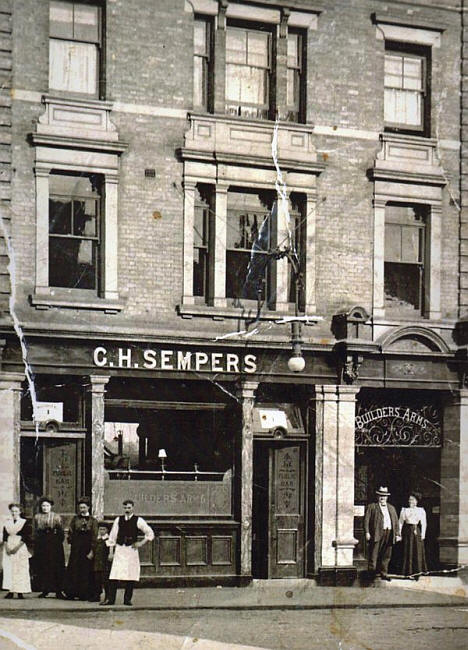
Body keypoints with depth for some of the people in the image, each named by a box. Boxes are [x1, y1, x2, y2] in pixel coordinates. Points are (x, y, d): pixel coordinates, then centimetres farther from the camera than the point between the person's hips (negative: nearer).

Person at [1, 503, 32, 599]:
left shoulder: (24, 522, 1)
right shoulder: (7, 523, 11)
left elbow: (26, 537, -6)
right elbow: (4, 537, 7)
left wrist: (17, 547, -14)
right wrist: (7, 547, -9)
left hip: (20, 548, -3)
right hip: (8, 547, 3)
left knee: (20, 569, -6)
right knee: (8, 569, -2)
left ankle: (20, 591, -5)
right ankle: (11, 591, -1)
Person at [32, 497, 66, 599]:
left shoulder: (56, 517, 7)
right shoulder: (37, 517, 11)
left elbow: (61, 532, 3)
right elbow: (34, 532, 12)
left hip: (54, 544, -1)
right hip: (41, 543, 2)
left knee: (56, 566, -4)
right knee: (42, 567, -1)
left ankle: (58, 591, -2)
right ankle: (44, 590, 5)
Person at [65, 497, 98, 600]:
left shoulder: (93, 521, 3)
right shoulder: (75, 519, 9)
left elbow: (94, 537, 0)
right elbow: (70, 533, 10)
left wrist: (92, 551, -6)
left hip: (87, 548, -1)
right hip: (76, 549, 1)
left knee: (86, 572, 0)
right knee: (73, 571, -1)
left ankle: (84, 594, 5)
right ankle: (71, 593, 3)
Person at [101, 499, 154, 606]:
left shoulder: (138, 520, 2)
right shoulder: (118, 520, 8)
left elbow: (150, 533, 8)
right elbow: (112, 536, 10)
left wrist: (141, 543, -1)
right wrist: (111, 551, 6)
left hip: (132, 549, -1)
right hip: (119, 549, 1)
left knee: (131, 575, -1)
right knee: (114, 575, -6)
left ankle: (127, 599, 8)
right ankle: (110, 599, -5)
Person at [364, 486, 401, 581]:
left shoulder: (391, 508, 21)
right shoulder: (371, 507, 7)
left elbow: (396, 522, 19)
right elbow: (366, 520, -1)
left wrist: (397, 534, 10)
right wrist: (367, 532, -11)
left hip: (389, 534, 5)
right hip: (376, 534, -4)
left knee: (386, 556, 7)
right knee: (374, 555, -6)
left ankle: (384, 573, 14)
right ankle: (372, 573, 0)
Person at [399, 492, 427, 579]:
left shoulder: (421, 510, 6)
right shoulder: (404, 510, 9)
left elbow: (424, 523, 2)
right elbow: (400, 522, 7)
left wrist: (423, 534, -8)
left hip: (417, 532, 0)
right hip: (407, 532, 0)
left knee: (418, 552, 0)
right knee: (407, 552, -1)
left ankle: (417, 572, 6)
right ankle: (408, 572, 4)